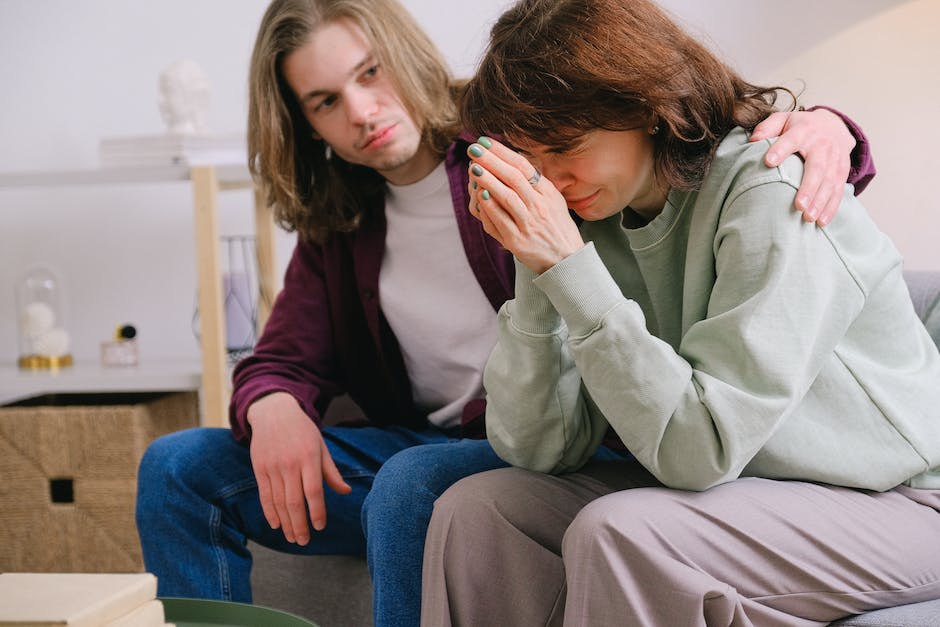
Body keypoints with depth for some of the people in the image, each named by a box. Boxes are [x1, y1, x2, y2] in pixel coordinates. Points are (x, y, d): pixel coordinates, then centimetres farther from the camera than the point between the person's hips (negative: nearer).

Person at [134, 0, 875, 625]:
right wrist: (270, 408, -15)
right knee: (180, 469, -4)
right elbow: (285, 361, 11)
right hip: (423, 445, 6)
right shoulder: (336, 226, 11)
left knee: (413, 481, -37)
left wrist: (818, 128, -33)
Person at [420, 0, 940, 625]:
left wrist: (567, 266, -29)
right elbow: (538, 450, -7)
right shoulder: (595, 223, -3)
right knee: (473, 509, -9)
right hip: (718, 487, 6)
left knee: (617, 532, -30)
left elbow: (697, 450, -27)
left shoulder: (773, 195, -22)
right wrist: (534, 267, -18)